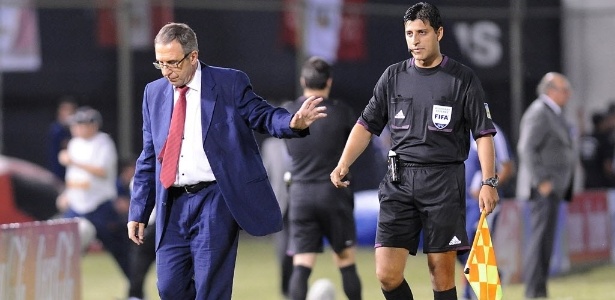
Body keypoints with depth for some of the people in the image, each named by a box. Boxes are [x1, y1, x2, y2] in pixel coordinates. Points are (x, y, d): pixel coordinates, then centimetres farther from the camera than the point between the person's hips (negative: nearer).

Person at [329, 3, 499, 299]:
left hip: (443, 180, -3)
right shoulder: (393, 77, 11)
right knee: (387, 274, -6)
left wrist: (489, 182, -9)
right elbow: (366, 124, 13)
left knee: (441, 272, -3)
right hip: (399, 180, 3)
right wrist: (343, 163, -2)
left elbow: (483, 133, 1)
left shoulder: (463, 79, 2)